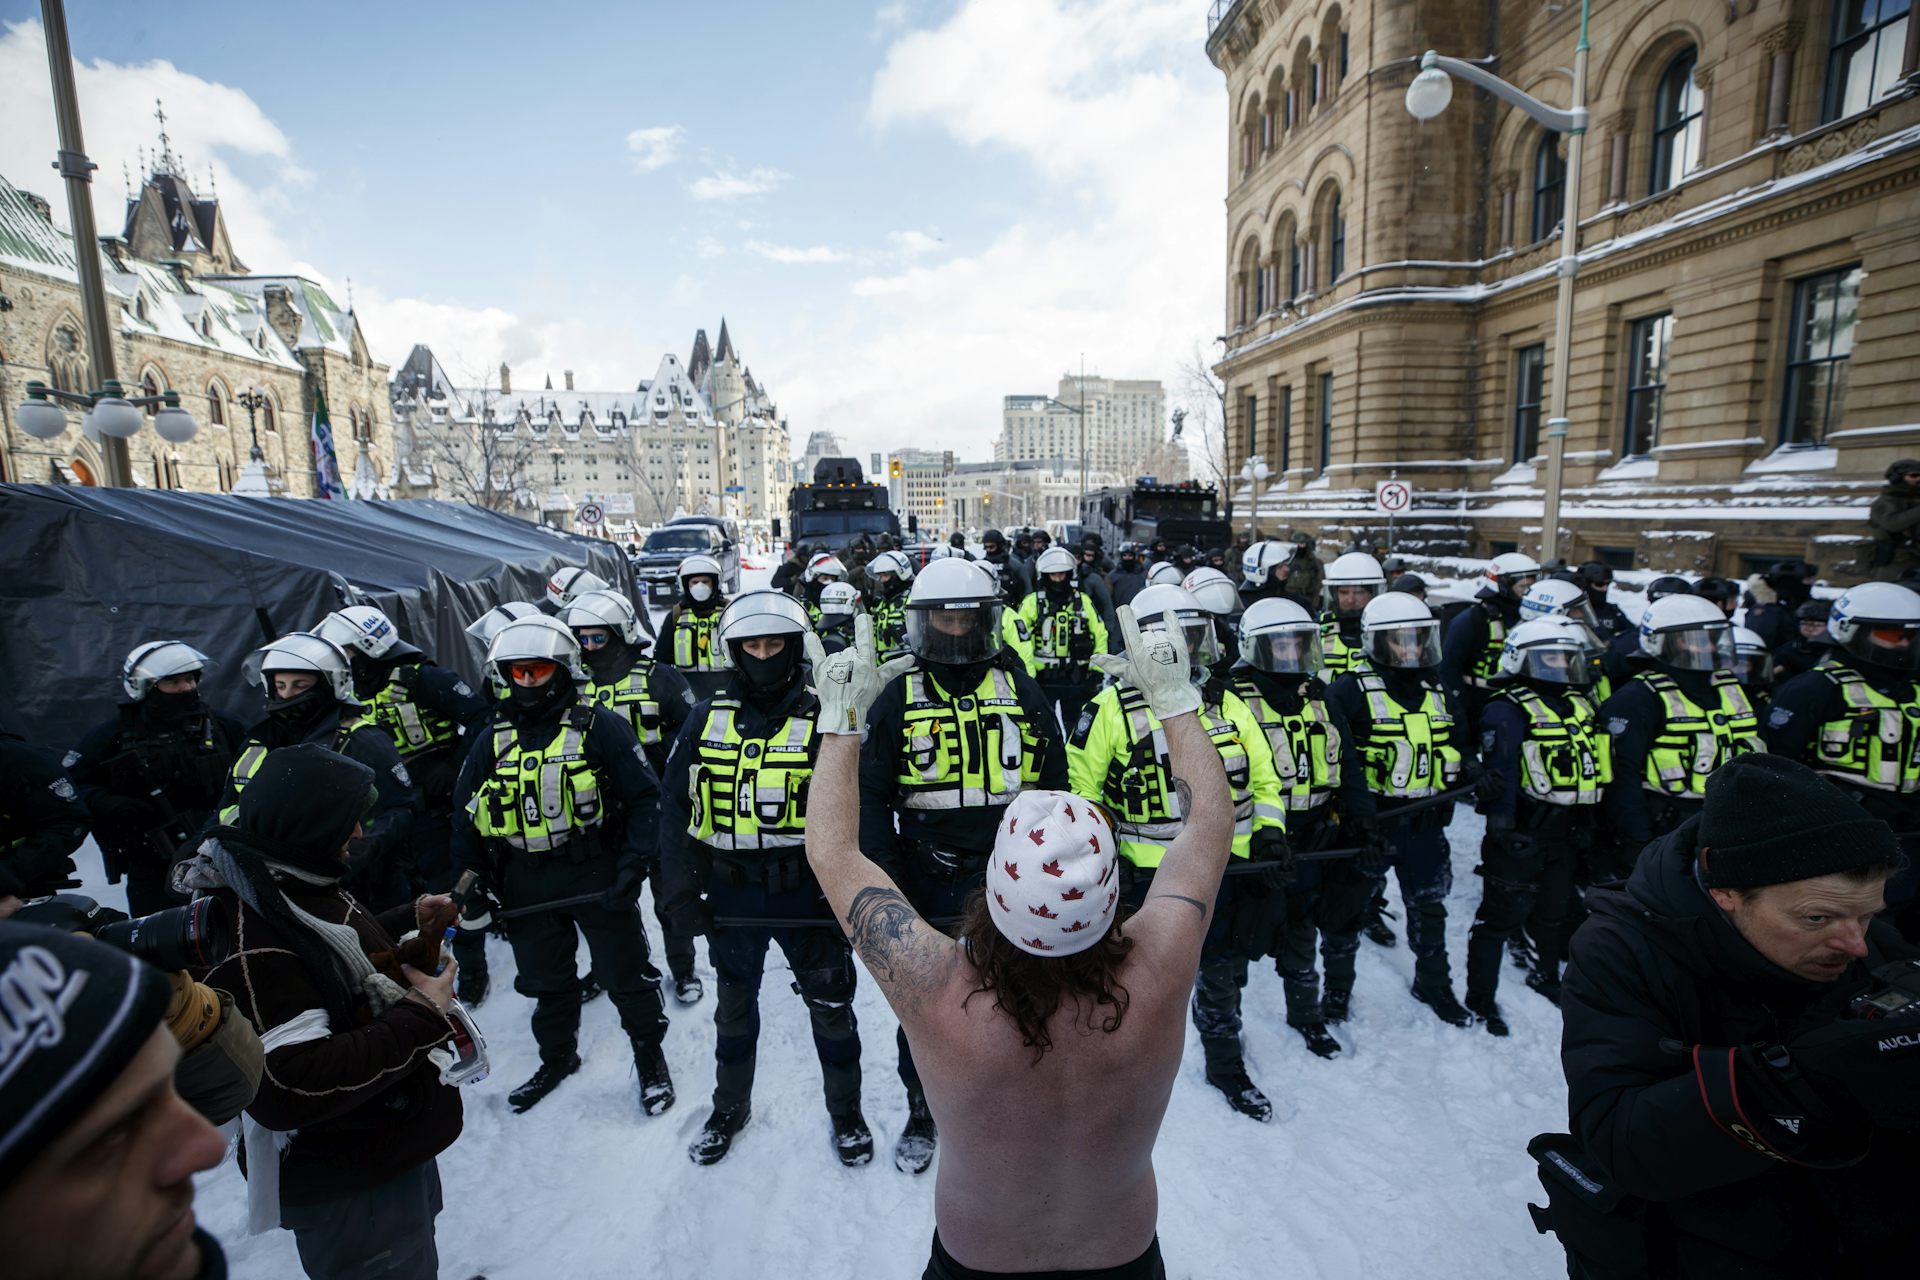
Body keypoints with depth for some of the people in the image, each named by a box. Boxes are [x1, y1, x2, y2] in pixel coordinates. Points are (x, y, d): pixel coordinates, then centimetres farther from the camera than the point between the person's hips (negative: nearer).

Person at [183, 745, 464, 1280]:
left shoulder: (291, 879, -3)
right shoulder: (248, 939, -33)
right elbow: (287, 1089, -36)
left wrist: (411, 918, 2)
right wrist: (423, 1018, -30)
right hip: (348, 1188, -9)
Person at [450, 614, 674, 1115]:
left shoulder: (601, 727, -11)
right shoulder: (492, 740, 5)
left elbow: (644, 798, -11)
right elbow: (465, 815, 12)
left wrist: (633, 865, -19)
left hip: (597, 878, -4)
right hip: (526, 887, 5)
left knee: (627, 976, 7)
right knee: (545, 980, 20)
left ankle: (650, 1056, 28)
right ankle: (557, 1058, 43)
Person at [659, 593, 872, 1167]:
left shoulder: (821, 720, -11)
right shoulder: (706, 720, -3)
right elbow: (676, 808, 2)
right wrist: (682, 890, -2)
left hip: (806, 893, -2)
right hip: (730, 895, 3)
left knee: (830, 1007, 12)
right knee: (735, 1007, 21)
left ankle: (846, 1112, 36)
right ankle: (730, 1108, 45)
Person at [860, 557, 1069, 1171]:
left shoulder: (1022, 693, -2)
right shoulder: (899, 700, -4)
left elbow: (1052, 787, 3)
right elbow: (873, 796, -3)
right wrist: (883, 878, -7)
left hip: (1008, 874, 1)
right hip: (926, 879, 0)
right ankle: (921, 1116, 39)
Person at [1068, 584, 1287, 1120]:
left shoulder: (1226, 704, 3)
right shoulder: (1112, 708, -11)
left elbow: (1264, 776, 12)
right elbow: (1080, 785, -6)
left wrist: (1270, 830, -1)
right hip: (1149, 876, -3)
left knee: (1224, 976, 21)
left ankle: (1225, 1066, 43)